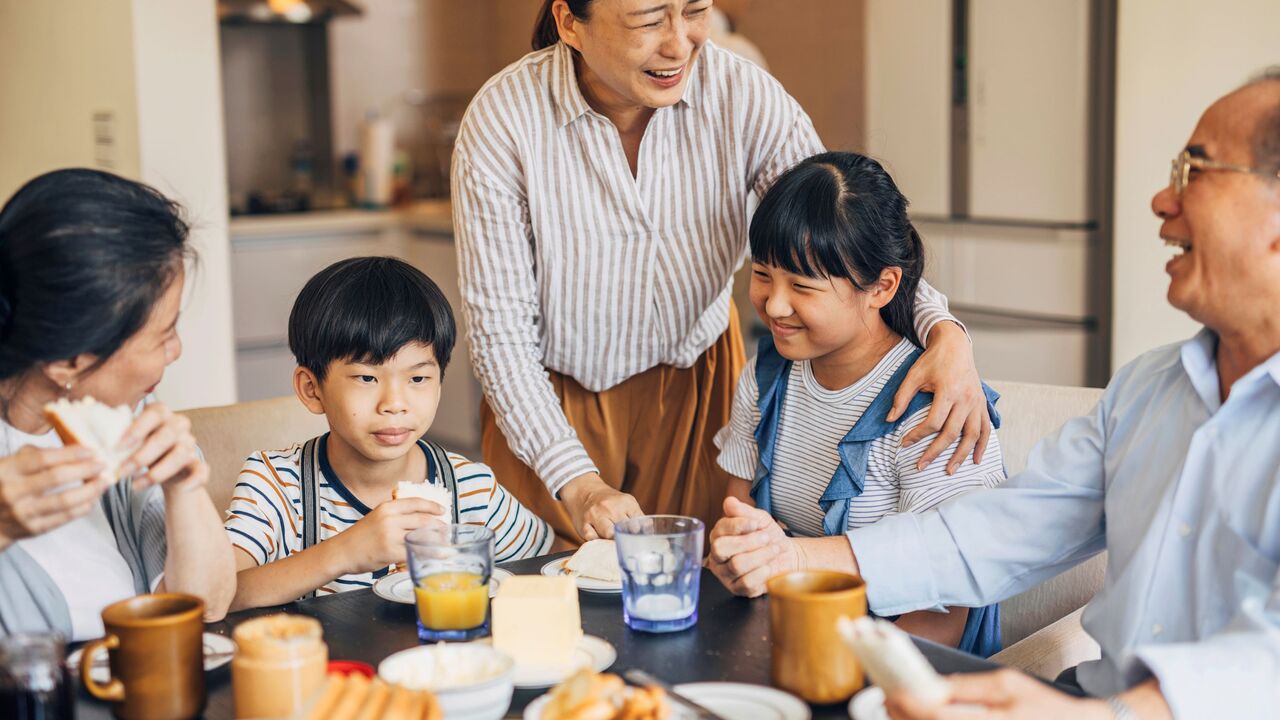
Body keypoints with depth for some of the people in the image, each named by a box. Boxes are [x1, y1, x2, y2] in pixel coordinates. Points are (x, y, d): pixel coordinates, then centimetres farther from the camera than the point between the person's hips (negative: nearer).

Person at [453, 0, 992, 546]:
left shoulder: (744, 96, -18)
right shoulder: (501, 122, -22)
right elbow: (500, 333, -20)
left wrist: (944, 332, -34)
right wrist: (579, 485, -28)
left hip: (698, 388, 2)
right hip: (552, 407, -1)